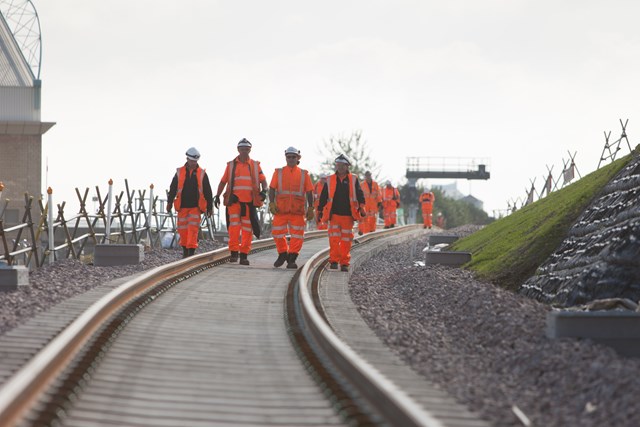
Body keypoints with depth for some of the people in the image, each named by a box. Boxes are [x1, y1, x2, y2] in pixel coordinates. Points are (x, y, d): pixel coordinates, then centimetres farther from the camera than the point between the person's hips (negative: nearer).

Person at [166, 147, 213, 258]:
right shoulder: (179, 172, 6)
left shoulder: (202, 174, 4)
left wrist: (210, 207, 6)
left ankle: (191, 252, -14)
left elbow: (207, 191, 7)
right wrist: (169, 203, 2)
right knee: (183, 230, 5)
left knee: (193, 229, -10)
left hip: (195, 207, -2)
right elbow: (172, 189, 8)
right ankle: (185, 252, 18)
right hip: (182, 207, 2)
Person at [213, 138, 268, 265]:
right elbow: (223, 181, 15)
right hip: (234, 200, -1)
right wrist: (217, 196, 7)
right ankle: (234, 253, -9)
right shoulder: (231, 165, 12)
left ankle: (244, 255, 4)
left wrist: (264, 191, -11)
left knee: (247, 228, 1)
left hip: (250, 201, 1)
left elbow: (263, 180, 9)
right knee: (234, 226, -11)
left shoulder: (255, 165, 12)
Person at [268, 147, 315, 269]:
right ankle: (282, 254, 20)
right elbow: (272, 189, 5)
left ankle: (292, 259, 3)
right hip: (280, 209, 0)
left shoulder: (304, 174, 10)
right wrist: (272, 203, -8)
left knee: (297, 236, -4)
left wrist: (310, 208, 3)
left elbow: (309, 192, 9)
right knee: (278, 233, 0)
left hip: (297, 210, 0)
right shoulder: (278, 172, 10)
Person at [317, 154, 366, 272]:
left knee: (346, 241, 3)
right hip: (334, 215, 0)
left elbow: (359, 194, 1)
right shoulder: (330, 180, 8)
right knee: (334, 239, -10)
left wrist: (361, 207, -12)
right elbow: (323, 197, 12)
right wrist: (320, 211, 10)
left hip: (348, 215, 0)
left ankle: (344, 263, 8)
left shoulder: (353, 180, 6)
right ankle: (334, 261, -4)